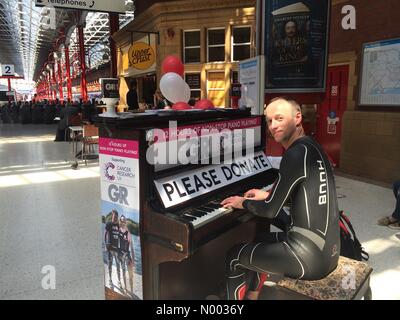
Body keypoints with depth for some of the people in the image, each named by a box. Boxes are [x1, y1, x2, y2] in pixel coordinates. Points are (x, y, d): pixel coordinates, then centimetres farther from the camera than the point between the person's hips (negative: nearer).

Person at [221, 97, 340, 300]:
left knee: (234, 257, 8)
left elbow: (271, 211, -17)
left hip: (311, 260, -9)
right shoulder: (312, 147, 8)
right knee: (261, 241, 29)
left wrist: (243, 203, 1)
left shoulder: (296, 154, -20)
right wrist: (268, 195, 24)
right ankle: (251, 295, 41)